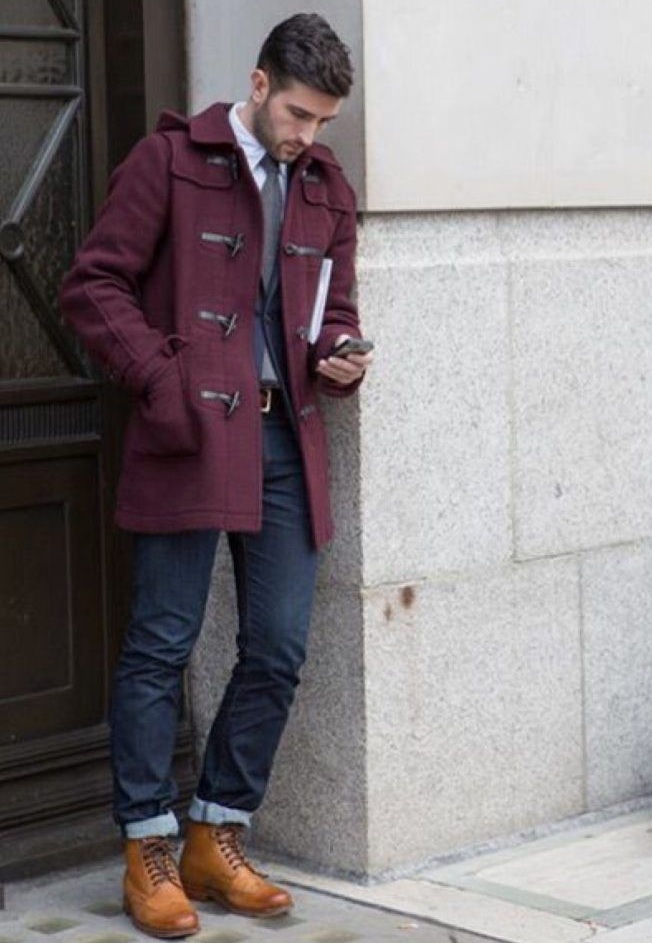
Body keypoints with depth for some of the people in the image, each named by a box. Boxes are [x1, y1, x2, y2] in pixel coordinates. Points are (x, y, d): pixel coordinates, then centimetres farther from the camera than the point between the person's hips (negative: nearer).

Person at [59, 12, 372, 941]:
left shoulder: (327, 187, 15)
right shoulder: (170, 160, -2)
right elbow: (93, 286, -3)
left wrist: (337, 359, 1)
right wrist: (161, 378, -12)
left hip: (285, 440, 6)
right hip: (191, 435, -6)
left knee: (279, 650, 6)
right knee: (162, 644, -1)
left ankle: (217, 839, 21)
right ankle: (149, 853, 10)